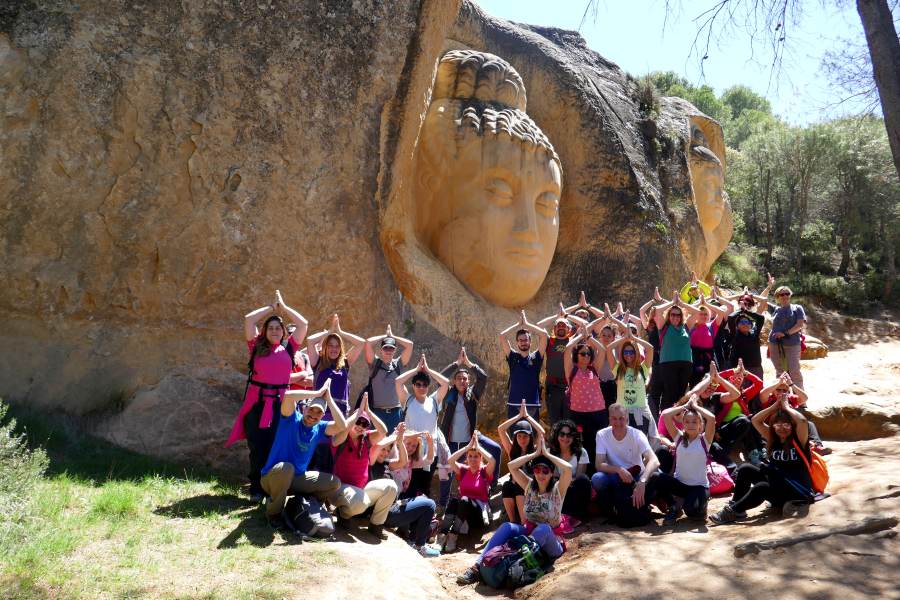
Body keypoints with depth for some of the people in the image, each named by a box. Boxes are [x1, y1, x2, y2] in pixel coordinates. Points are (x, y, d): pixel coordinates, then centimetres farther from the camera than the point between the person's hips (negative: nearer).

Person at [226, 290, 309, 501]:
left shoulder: (288, 348, 9)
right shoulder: (257, 347, 8)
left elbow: (303, 324, 6)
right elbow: (248, 319, 3)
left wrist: (283, 307, 14)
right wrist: (271, 307, 12)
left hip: (281, 403, 0)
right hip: (257, 402, 0)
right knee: (258, 447, 3)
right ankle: (256, 489, 10)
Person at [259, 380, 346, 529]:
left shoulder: (319, 428, 0)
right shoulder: (291, 419, -12)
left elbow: (342, 426, -18)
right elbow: (288, 395, -33)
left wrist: (328, 398, -17)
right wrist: (318, 392, -24)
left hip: (297, 478, 5)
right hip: (272, 478, -5)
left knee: (334, 483, -7)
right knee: (286, 468, -38)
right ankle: (274, 511, -12)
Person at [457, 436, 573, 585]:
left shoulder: (558, 489, -7)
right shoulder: (529, 486, 4)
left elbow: (568, 468, -27)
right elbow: (512, 466, -8)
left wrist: (546, 453, -16)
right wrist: (535, 454, -9)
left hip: (550, 542, -3)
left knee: (543, 528, -37)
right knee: (507, 527, -26)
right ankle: (478, 566, -35)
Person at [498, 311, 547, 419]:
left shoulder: (536, 357, 7)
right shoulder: (512, 357, 7)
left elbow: (543, 334, -4)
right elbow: (501, 336, -2)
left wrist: (526, 324, 2)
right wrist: (518, 324, 4)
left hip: (533, 405, 0)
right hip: (514, 405, 0)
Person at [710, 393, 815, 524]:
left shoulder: (798, 440, -8)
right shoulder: (773, 439, 7)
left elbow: (802, 420, -27)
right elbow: (756, 420, 2)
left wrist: (786, 406, -11)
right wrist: (776, 405, 1)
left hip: (798, 493, -7)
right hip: (776, 486, 7)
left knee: (761, 487, -32)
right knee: (745, 469, -9)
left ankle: (733, 512, -24)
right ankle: (735, 505, -15)